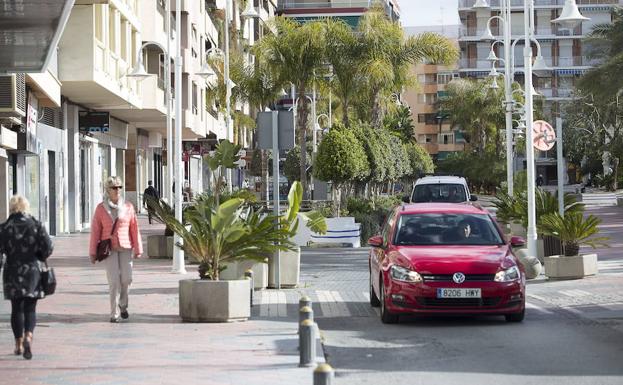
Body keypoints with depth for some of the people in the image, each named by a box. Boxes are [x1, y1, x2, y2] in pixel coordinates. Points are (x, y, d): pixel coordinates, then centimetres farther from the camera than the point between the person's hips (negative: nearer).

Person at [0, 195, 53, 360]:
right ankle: (28, 336, -20)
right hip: (32, 272, 0)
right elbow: (47, 248, -6)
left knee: (16, 309, 11)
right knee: (30, 309, 4)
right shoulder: (36, 225, -2)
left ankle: (19, 344, 14)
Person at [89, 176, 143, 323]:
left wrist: (138, 249, 1)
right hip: (108, 249, -1)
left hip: (125, 248, 2)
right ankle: (115, 313, -1)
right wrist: (93, 252, 0)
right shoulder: (101, 208, 1)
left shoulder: (128, 207, 3)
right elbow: (95, 231, 1)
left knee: (126, 278, -7)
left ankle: (123, 305, 20)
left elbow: (134, 228, 4)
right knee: (114, 280, -10)